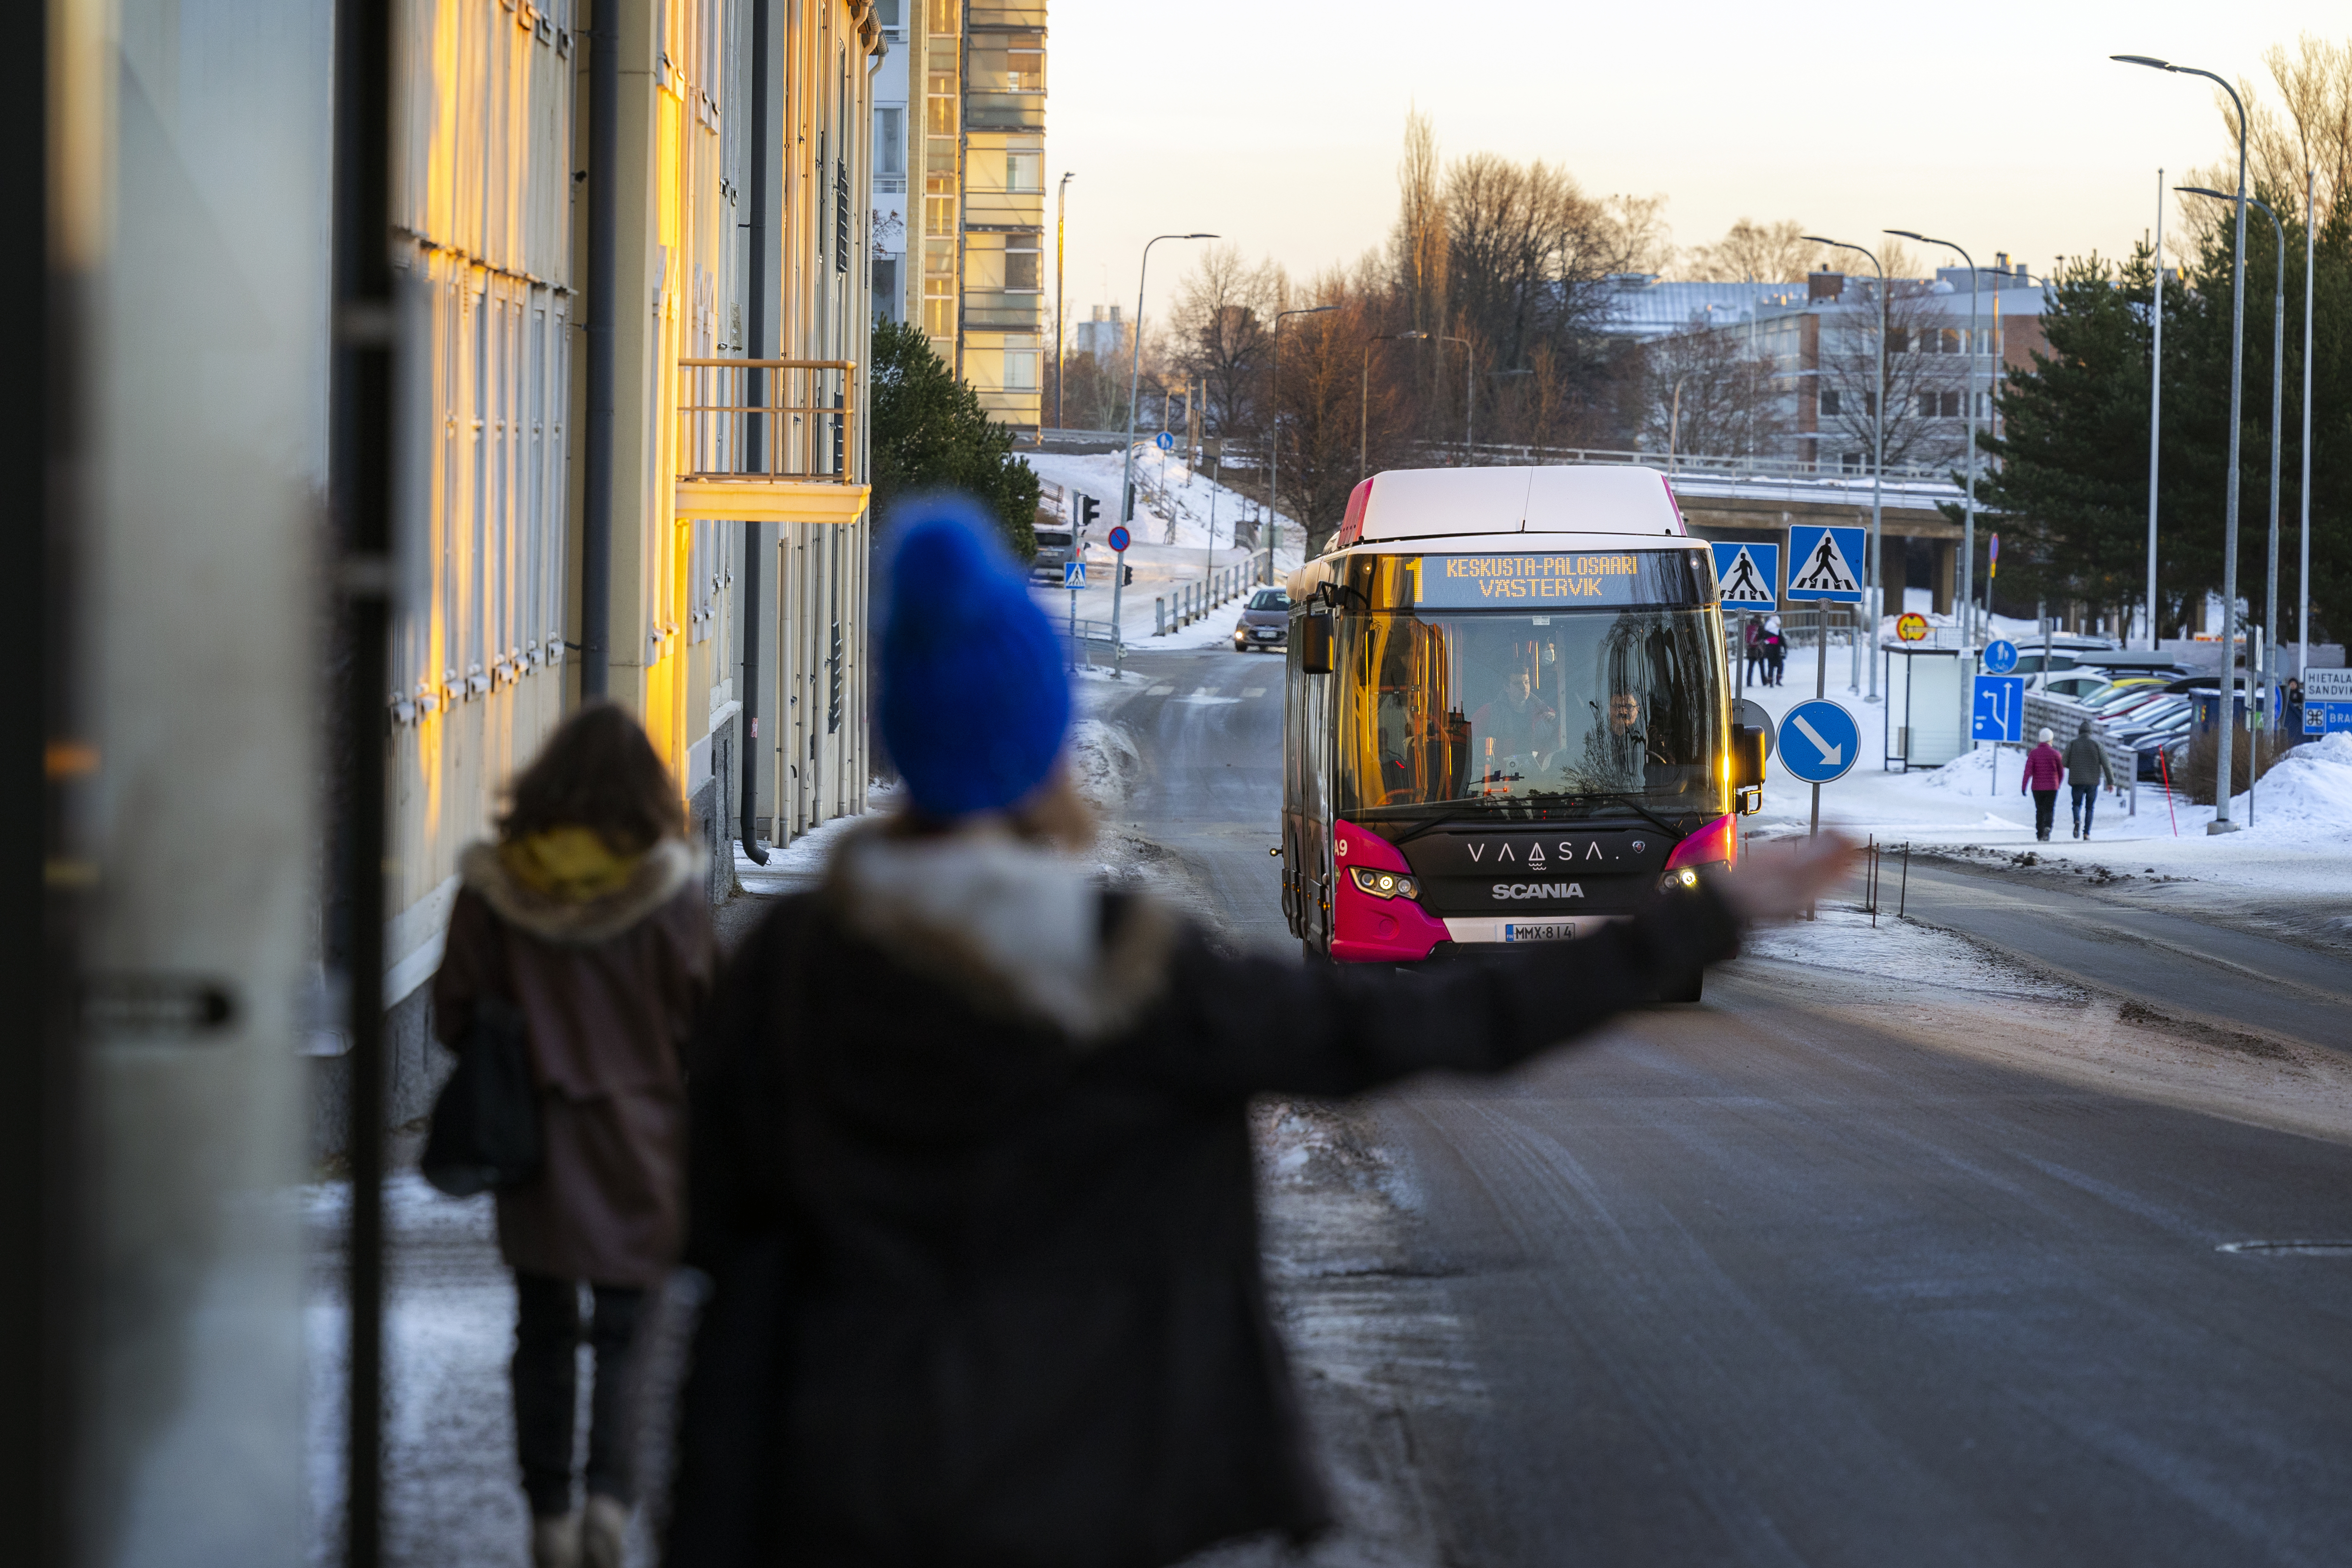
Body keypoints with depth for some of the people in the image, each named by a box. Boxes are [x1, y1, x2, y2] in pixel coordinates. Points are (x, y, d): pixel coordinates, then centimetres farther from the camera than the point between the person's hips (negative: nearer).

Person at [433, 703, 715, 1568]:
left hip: (536, 1143, 1)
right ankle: (611, 1494, -10)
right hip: (642, 1146, -1)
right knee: (628, 1333, 8)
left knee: (544, 1336, 13)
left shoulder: (495, 883, -6)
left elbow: (456, 1016, 0)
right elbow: (703, 1020, -6)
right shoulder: (673, 890, -10)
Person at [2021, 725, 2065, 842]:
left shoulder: (2033, 753, -2)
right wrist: (2058, 784, 23)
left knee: (2040, 811, 17)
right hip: (2051, 788, -2)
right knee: (2049, 811, -1)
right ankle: (2047, 828, -29)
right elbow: (2061, 772, 3)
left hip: (2037, 787, 2)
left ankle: (2040, 835, 22)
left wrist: (2024, 787, -14)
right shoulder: (2055, 754, -4)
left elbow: (2028, 771, -12)